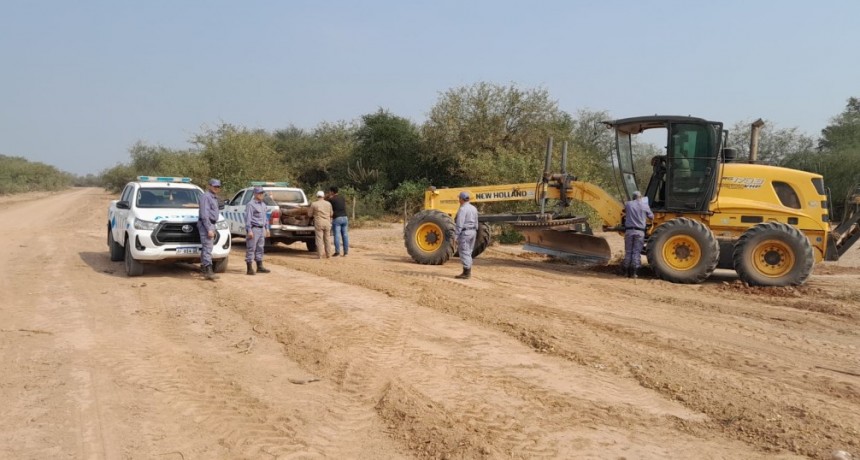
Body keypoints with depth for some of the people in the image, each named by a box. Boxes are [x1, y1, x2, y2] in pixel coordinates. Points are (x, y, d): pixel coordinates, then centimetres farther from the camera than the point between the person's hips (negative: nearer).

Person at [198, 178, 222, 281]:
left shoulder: (214, 197, 18)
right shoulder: (206, 197, -12)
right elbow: (204, 215, -19)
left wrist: (213, 228, 18)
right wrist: (209, 229, -22)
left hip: (211, 225, 10)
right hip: (206, 225, -10)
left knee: (205, 247, 15)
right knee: (208, 248, -14)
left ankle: (203, 267, 24)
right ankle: (208, 271, -19)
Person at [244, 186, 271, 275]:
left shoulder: (263, 205, 17)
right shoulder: (251, 204, -10)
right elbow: (248, 218, -15)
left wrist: (267, 228, 20)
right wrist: (249, 230, -20)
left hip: (261, 229, 9)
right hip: (254, 229, -8)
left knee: (260, 248, 13)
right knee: (251, 249, -6)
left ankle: (260, 267, 21)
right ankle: (249, 269, -5)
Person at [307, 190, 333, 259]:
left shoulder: (314, 204, -5)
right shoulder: (328, 204, 4)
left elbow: (310, 214, 4)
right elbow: (331, 214, 12)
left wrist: (309, 209, 23)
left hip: (318, 223, -3)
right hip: (327, 223, 3)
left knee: (319, 239, -1)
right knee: (327, 239, 10)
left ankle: (320, 255, -3)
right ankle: (328, 254, 12)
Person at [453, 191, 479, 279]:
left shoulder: (462, 209, -16)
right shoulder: (473, 208, 11)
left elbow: (459, 224, -20)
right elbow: (476, 223, 15)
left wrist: (455, 236, -18)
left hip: (464, 232, -9)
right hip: (472, 231, 9)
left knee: (464, 253, -4)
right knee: (468, 253, 15)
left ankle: (466, 273, -4)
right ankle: (468, 272, 19)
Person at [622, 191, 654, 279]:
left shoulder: (628, 204, 2)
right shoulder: (645, 206, 2)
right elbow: (651, 216, 14)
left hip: (629, 230, 1)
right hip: (639, 231, -1)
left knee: (628, 251, 8)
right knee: (636, 252, 3)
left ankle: (627, 272, 9)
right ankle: (633, 272, 0)